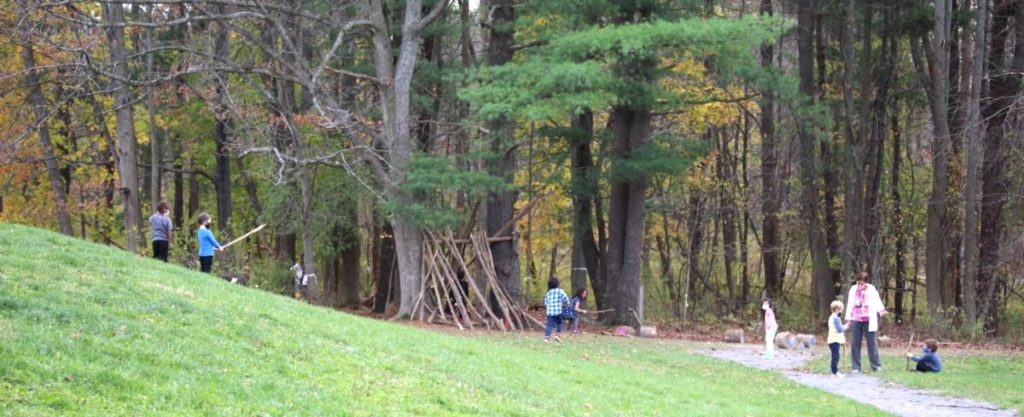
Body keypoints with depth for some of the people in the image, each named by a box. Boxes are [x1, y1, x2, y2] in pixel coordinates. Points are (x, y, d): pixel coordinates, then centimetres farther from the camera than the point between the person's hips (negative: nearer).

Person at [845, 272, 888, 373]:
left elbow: (877, 302, -11)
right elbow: (850, 304, 10)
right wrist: (848, 318, 6)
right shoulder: (853, 290, 5)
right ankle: (856, 367, 7)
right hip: (856, 321, 2)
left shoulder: (872, 290, -2)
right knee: (855, 344, 2)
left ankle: (876, 366, 8)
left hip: (868, 321, -2)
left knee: (872, 343, 1)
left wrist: (881, 310, -30)